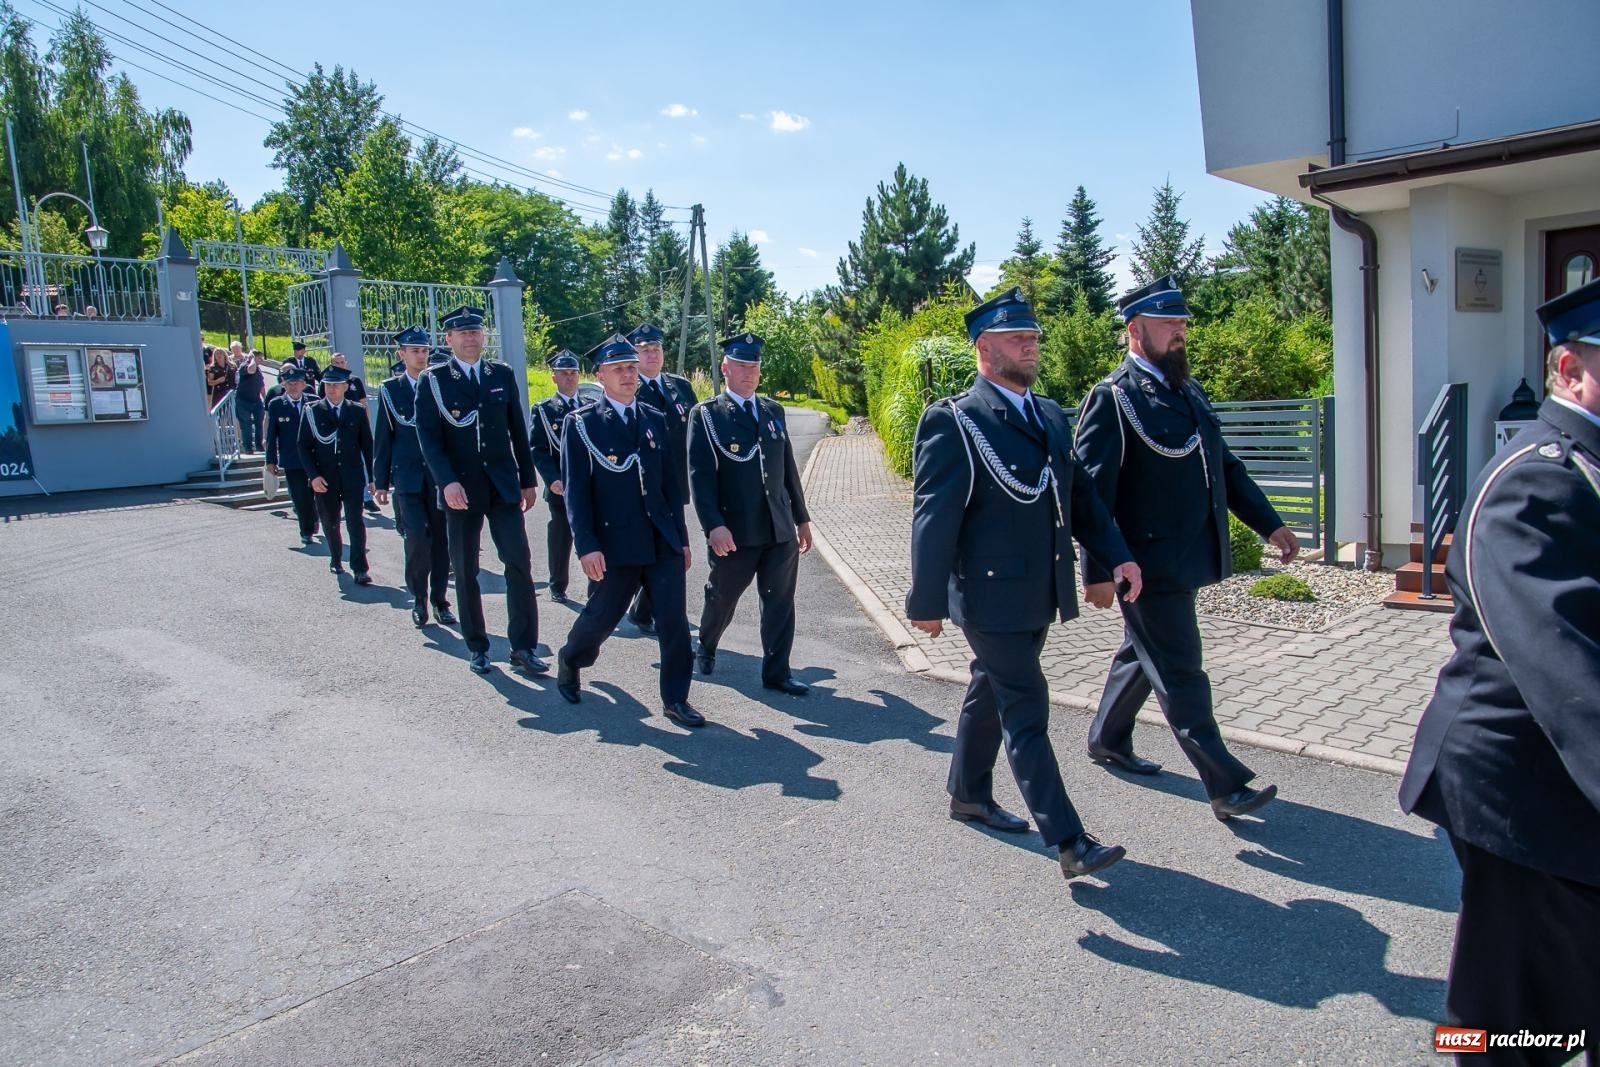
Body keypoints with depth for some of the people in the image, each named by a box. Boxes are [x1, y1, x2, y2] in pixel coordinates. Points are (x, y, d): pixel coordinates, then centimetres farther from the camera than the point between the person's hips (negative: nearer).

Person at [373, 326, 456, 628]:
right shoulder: (390, 390, 4)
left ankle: (440, 599, 18)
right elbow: (384, 438, 5)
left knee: (441, 540, 5)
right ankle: (418, 598, 7)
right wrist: (381, 482, 3)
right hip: (408, 478, -1)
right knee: (418, 538, -12)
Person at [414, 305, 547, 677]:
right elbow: (428, 437, -8)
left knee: (519, 564, -5)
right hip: (461, 488, -1)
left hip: (504, 485, 2)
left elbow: (518, 432, 11)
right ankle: (477, 647, 19)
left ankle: (523, 647, 3)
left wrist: (528, 480, 9)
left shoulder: (504, 375, 8)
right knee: (465, 571, 7)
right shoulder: (434, 381, 0)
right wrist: (447, 482, -21)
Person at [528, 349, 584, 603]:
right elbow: (538, 449, -3)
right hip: (561, 487, -2)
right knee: (561, 538, 6)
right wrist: (552, 480, -16)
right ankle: (557, 587, 20)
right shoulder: (543, 410, 3)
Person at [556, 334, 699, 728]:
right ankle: (569, 661, 41)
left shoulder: (655, 420, 9)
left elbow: (670, 483, 12)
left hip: (662, 541, 4)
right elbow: (576, 491, -7)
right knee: (600, 617, 10)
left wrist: (681, 538, 10)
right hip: (614, 544, -3)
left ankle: (675, 699, 10)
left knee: (674, 620, -2)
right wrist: (587, 546, -14)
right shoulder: (581, 424, -3)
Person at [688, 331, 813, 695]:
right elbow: (700, 475, -11)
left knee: (780, 603, 4)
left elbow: (789, 469, 15)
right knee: (721, 599, 14)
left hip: (780, 529, 4)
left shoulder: (774, 411, 12)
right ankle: (706, 649, 41)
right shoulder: (706, 415, -3)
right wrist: (714, 525, -22)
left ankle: (776, 672, 15)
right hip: (734, 532, -4)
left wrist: (802, 518, 15)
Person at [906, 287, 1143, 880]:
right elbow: (933, 516, -14)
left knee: (991, 695, 21)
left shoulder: (1051, 417, 11)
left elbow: (1080, 497, 14)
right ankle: (1069, 842, 1)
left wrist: (1117, 555, 0)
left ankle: (969, 795, 38)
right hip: (991, 597, -7)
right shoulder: (953, 422, -12)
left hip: (1040, 594, 8)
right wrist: (927, 601, -14)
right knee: (1026, 711, -4)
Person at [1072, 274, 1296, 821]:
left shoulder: (1190, 392, 14)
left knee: (1142, 655, 20)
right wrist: (1097, 570, -19)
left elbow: (1225, 467, 21)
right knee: (1180, 673, -1)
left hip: (1186, 560, 9)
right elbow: (1092, 490, -16)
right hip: (1148, 565, -9)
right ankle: (1225, 786, 6)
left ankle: (1107, 740, 38)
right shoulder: (1112, 398, -12)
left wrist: (1269, 523, 13)